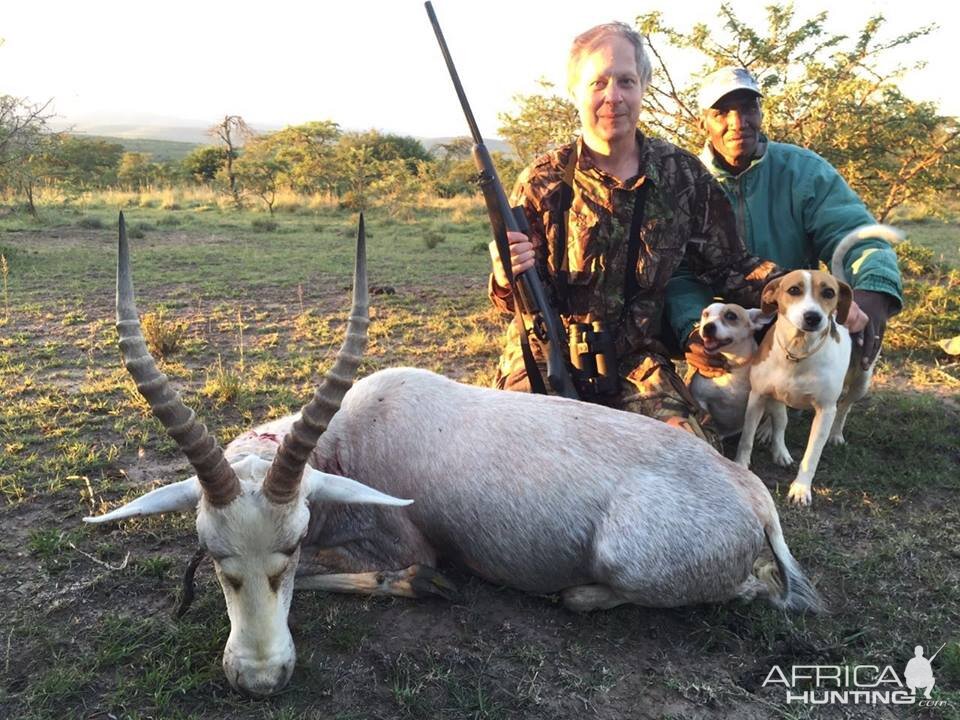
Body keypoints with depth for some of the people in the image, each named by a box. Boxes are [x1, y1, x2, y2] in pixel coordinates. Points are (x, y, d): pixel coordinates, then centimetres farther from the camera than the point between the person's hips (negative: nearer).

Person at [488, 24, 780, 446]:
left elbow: (727, 266, 8)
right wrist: (508, 279, -26)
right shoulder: (543, 183, -5)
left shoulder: (683, 175, 0)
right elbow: (516, 300, -2)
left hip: (636, 358, 3)